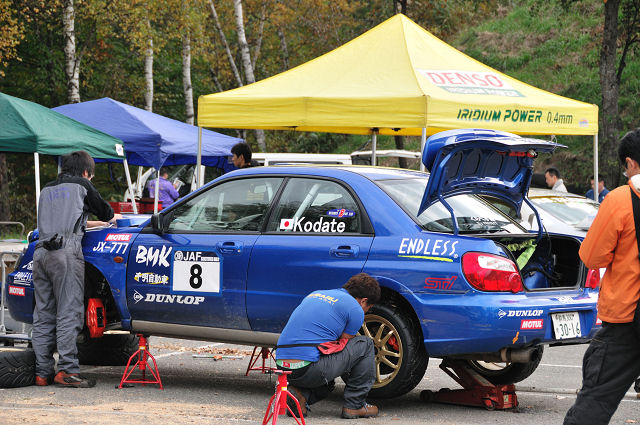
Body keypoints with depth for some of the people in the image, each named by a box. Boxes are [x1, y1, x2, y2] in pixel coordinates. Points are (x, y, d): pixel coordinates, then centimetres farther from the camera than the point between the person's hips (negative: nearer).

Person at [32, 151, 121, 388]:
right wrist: (111, 217, 42)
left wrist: (89, 222, 51)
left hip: (40, 253, 6)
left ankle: (42, 373, 4)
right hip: (65, 251, -6)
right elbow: (102, 209, 19)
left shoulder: (47, 190, 27)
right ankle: (67, 370, -14)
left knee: (43, 316, 6)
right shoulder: (80, 185, 10)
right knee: (69, 313, -8)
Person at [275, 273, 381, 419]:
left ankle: (302, 394, 6)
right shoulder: (356, 310, 1)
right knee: (365, 344, 9)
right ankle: (355, 405, 10)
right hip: (308, 369, -8)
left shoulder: (315, 294, 24)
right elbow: (343, 345, 9)